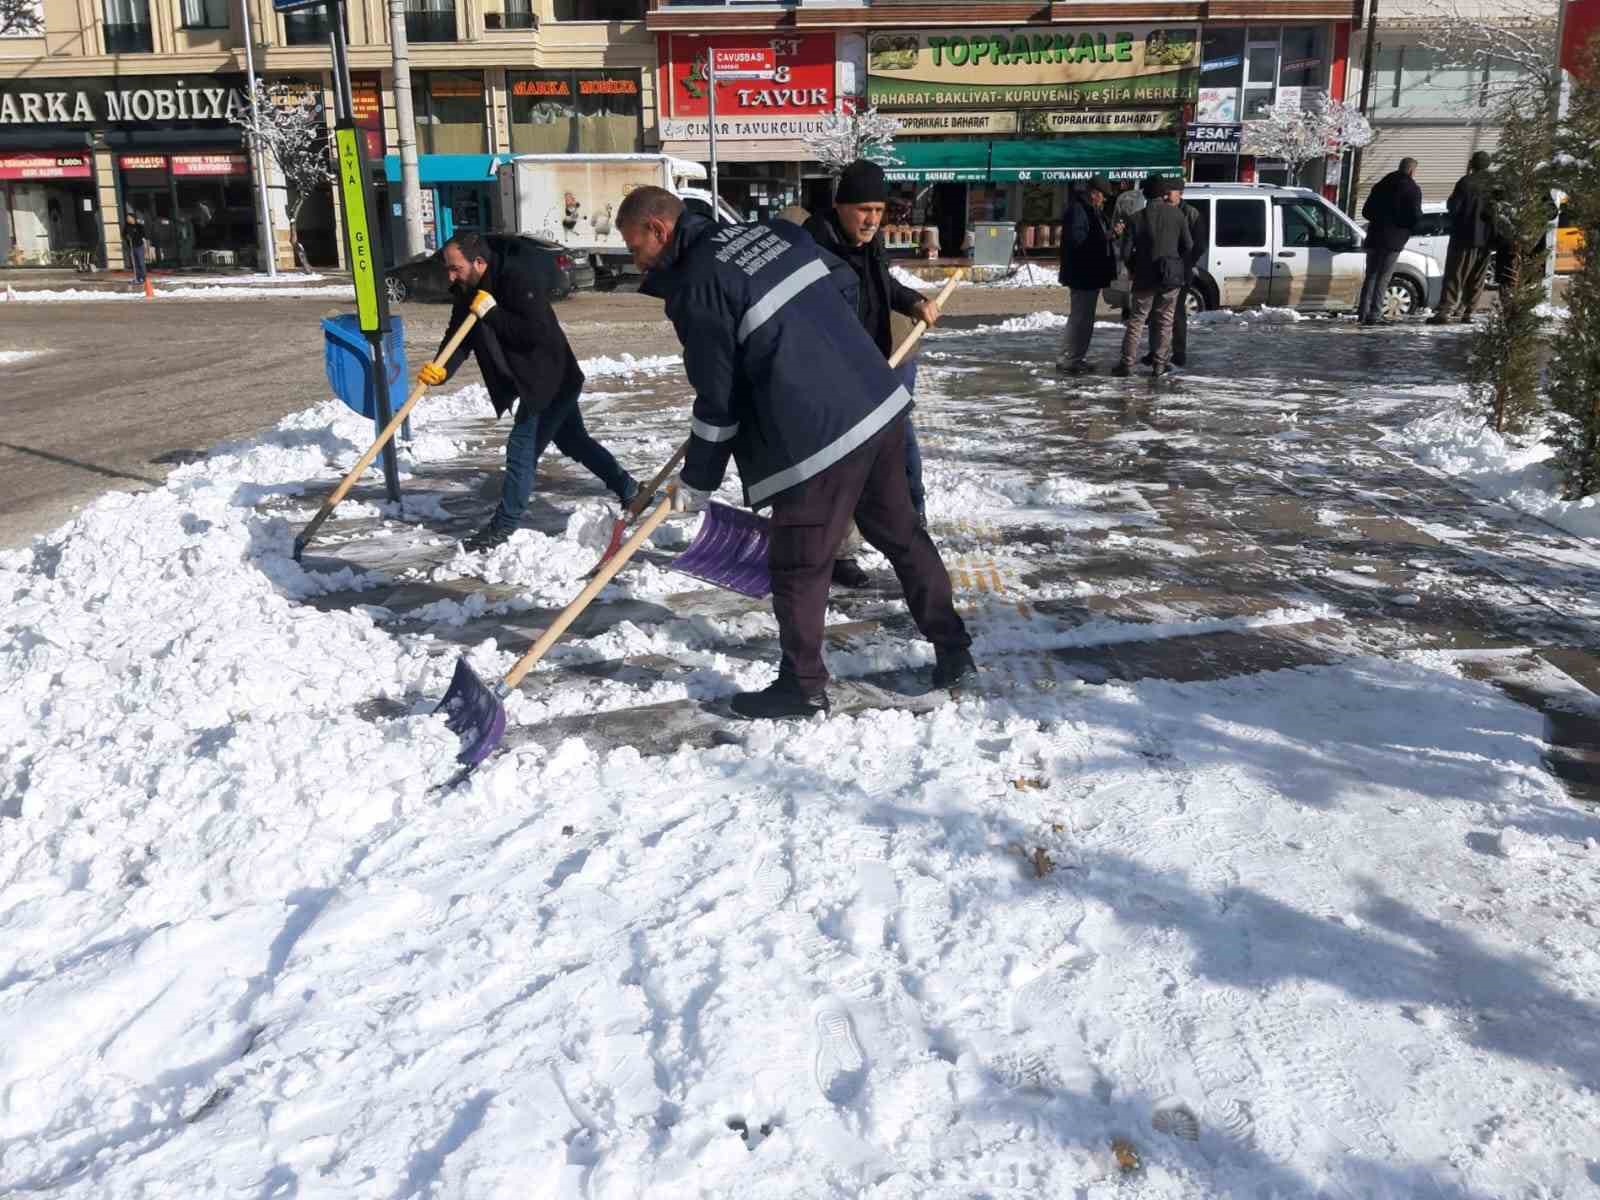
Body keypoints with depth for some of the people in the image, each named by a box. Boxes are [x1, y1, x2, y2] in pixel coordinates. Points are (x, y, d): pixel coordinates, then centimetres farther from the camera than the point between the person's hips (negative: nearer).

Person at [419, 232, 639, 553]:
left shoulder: (518, 278, -24)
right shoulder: (469, 292, 1)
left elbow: (537, 331, -33)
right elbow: (458, 336, -5)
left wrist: (491, 313, -28)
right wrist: (441, 369, -24)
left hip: (552, 380, -10)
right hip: (532, 382, 10)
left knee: (521, 449, -9)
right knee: (574, 441, 20)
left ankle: (503, 527, -1)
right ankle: (628, 490, 35)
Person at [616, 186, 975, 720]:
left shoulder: (695, 288, -11)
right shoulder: (773, 231, 10)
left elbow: (718, 399, -9)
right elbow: (845, 284, 20)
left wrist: (697, 482, 4)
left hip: (816, 435, -8)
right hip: (881, 401, 8)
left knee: (797, 566, 7)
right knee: (901, 531, 19)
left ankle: (803, 687, 20)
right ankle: (954, 652, 28)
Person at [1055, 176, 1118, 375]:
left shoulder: (1093, 210, 17)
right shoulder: (1077, 210, -16)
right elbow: (1076, 239, -26)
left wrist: (1111, 233, 8)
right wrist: (1105, 237, -22)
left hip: (1092, 274, 11)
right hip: (1082, 275, -11)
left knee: (1086, 318, 15)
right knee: (1079, 318, -9)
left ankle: (1078, 357, 22)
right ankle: (1066, 360, -4)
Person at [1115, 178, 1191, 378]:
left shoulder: (1137, 217, 2)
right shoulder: (1178, 217, 0)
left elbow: (1126, 249, -1)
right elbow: (1188, 248, 3)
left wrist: (1133, 270, 14)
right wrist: (1184, 271, 16)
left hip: (1144, 277, 0)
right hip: (1171, 278, 0)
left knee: (1136, 320, 5)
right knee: (1164, 320, 8)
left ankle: (1127, 364, 0)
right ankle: (1159, 364, 8)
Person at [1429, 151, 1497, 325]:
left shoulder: (1467, 182, -11)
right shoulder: (1495, 183, 6)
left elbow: (1452, 206, -9)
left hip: (1465, 236, -5)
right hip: (1486, 238, 5)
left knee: (1455, 275, -5)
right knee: (1476, 278, 10)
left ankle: (1444, 312, -13)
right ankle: (1466, 313, 10)